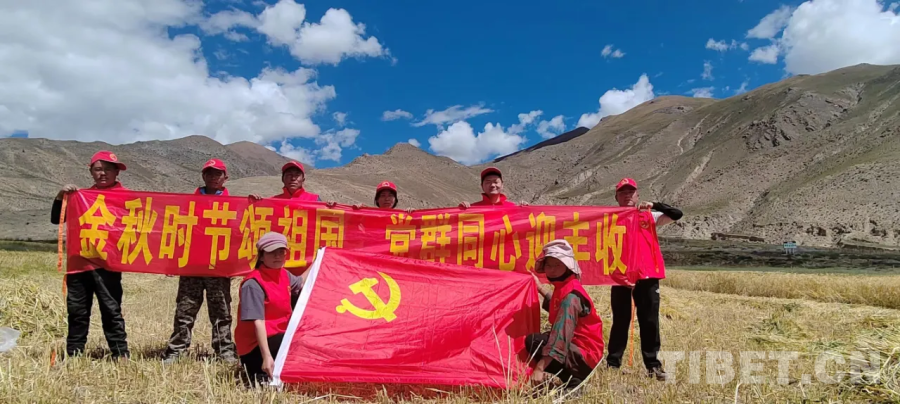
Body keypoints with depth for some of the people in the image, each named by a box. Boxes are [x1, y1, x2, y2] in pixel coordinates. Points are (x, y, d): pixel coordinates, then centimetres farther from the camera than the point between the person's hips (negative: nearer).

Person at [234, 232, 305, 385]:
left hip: (278, 337, 9)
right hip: (256, 346, -9)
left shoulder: (284, 275, 4)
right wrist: (266, 356, -34)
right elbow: (258, 322, -28)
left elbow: (301, 283, 28)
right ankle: (262, 375, -10)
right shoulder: (253, 283, -21)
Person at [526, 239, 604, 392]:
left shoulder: (571, 295, -22)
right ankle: (572, 376, 9)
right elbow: (558, 308, 30)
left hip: (585, 355, -10)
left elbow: (561, 335, -31)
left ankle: (573, 382, -10)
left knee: (533, 341, -21)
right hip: (578, 347, 10)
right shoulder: (563, 288, 7)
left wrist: (540, 368, -35)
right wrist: (540, 288, 26)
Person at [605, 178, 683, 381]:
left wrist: (654, 205, -8)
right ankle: (613, 364, 11)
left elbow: (676, 214, 2)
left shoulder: (649, 216, 11)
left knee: (650, 322, 5)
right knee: (620, 322, 6)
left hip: (648, 276, 1)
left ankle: (653, 365, 13)